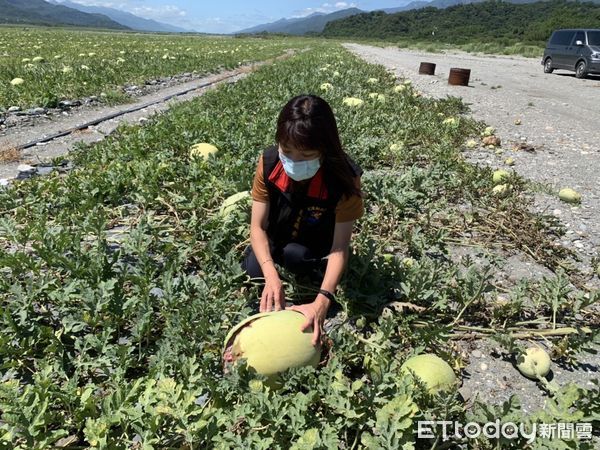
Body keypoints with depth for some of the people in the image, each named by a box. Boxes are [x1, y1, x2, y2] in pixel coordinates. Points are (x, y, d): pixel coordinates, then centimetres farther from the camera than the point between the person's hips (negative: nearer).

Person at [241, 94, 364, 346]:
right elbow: (258, 226, -24)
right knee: (253, 270, -19)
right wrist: (271, 275, -41)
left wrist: (322, 301, -48)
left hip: (316, 250, -2)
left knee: (293, 254, -31)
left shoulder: (344, 177, -33)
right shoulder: (268, 163, -26)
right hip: (274, 242, 3)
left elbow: (340, 247, -33)